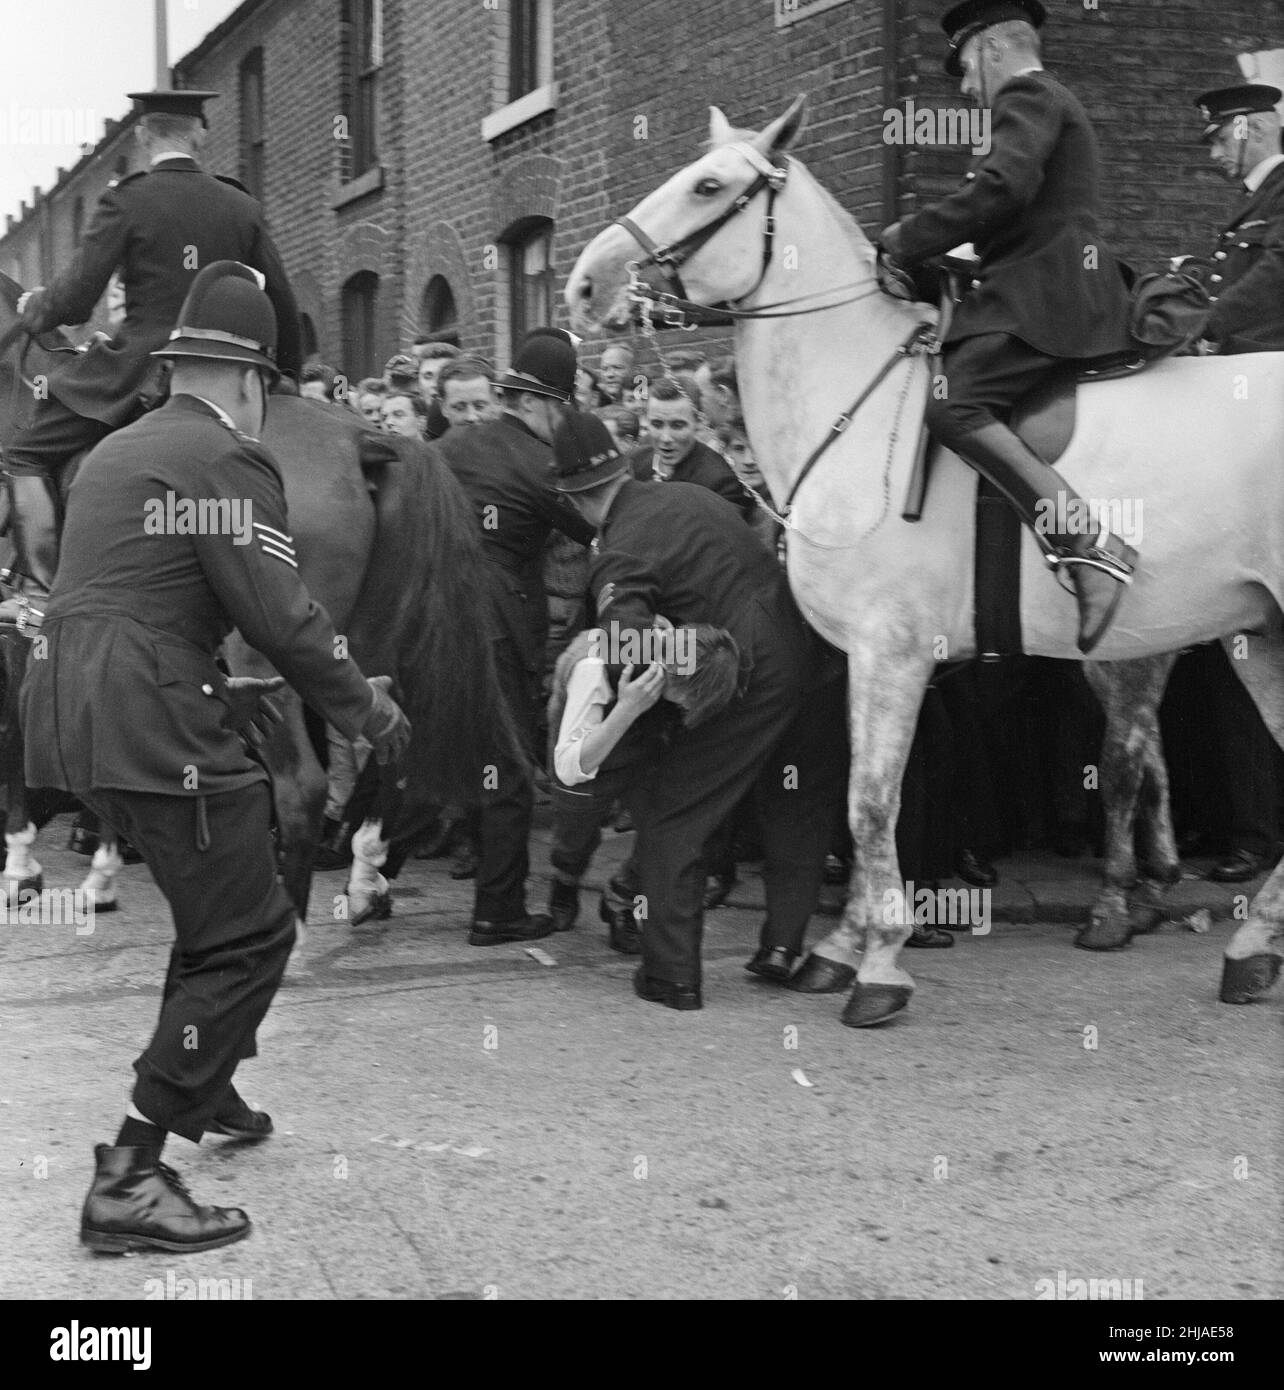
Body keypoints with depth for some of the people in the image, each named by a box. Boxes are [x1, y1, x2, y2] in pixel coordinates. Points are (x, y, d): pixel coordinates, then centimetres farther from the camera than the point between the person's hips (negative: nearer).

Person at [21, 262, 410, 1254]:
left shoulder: (114, 453, 19)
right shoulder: (227, 457, -8)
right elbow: (282, 615, -13)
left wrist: (224, 693, 34)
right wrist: (369, 710, 0)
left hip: (76, 717, 10)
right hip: (154, 727, -9)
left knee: (216, 903, 27)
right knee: (249, 938, -5)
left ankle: (202, 1088, 41)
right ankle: (130, 1180, -8)